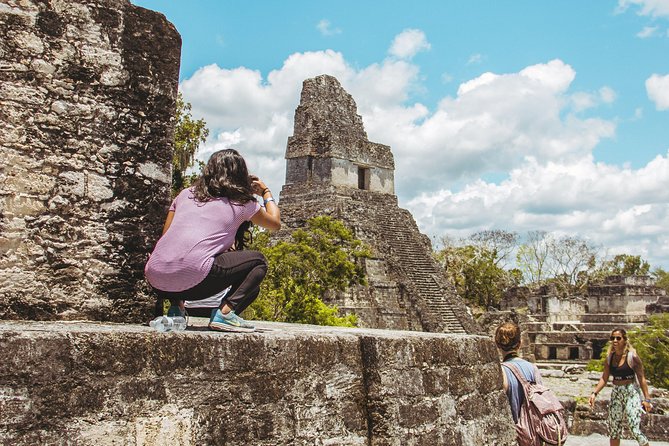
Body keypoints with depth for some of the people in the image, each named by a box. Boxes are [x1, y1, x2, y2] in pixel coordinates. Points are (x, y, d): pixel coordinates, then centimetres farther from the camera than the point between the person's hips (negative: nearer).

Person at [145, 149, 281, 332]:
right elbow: (275, 223, 28)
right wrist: (266, 192, 45)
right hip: (193, 280, -6)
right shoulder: (242, 203, 12)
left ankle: (176, 306, 16)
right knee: (258, 262, 13)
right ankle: (225, 312, -5)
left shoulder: (186, 194, 22)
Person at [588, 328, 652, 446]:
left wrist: (646, 399, -8)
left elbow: (641, 378, -6)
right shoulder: (609, 358, 4)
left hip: (631, 393, -5)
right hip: (616, 394, 5)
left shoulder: (632, 356, -10)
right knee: (613, 431, 10)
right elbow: (604, 378, 7)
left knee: (634, 430, -14)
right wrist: (594, 393, -2)